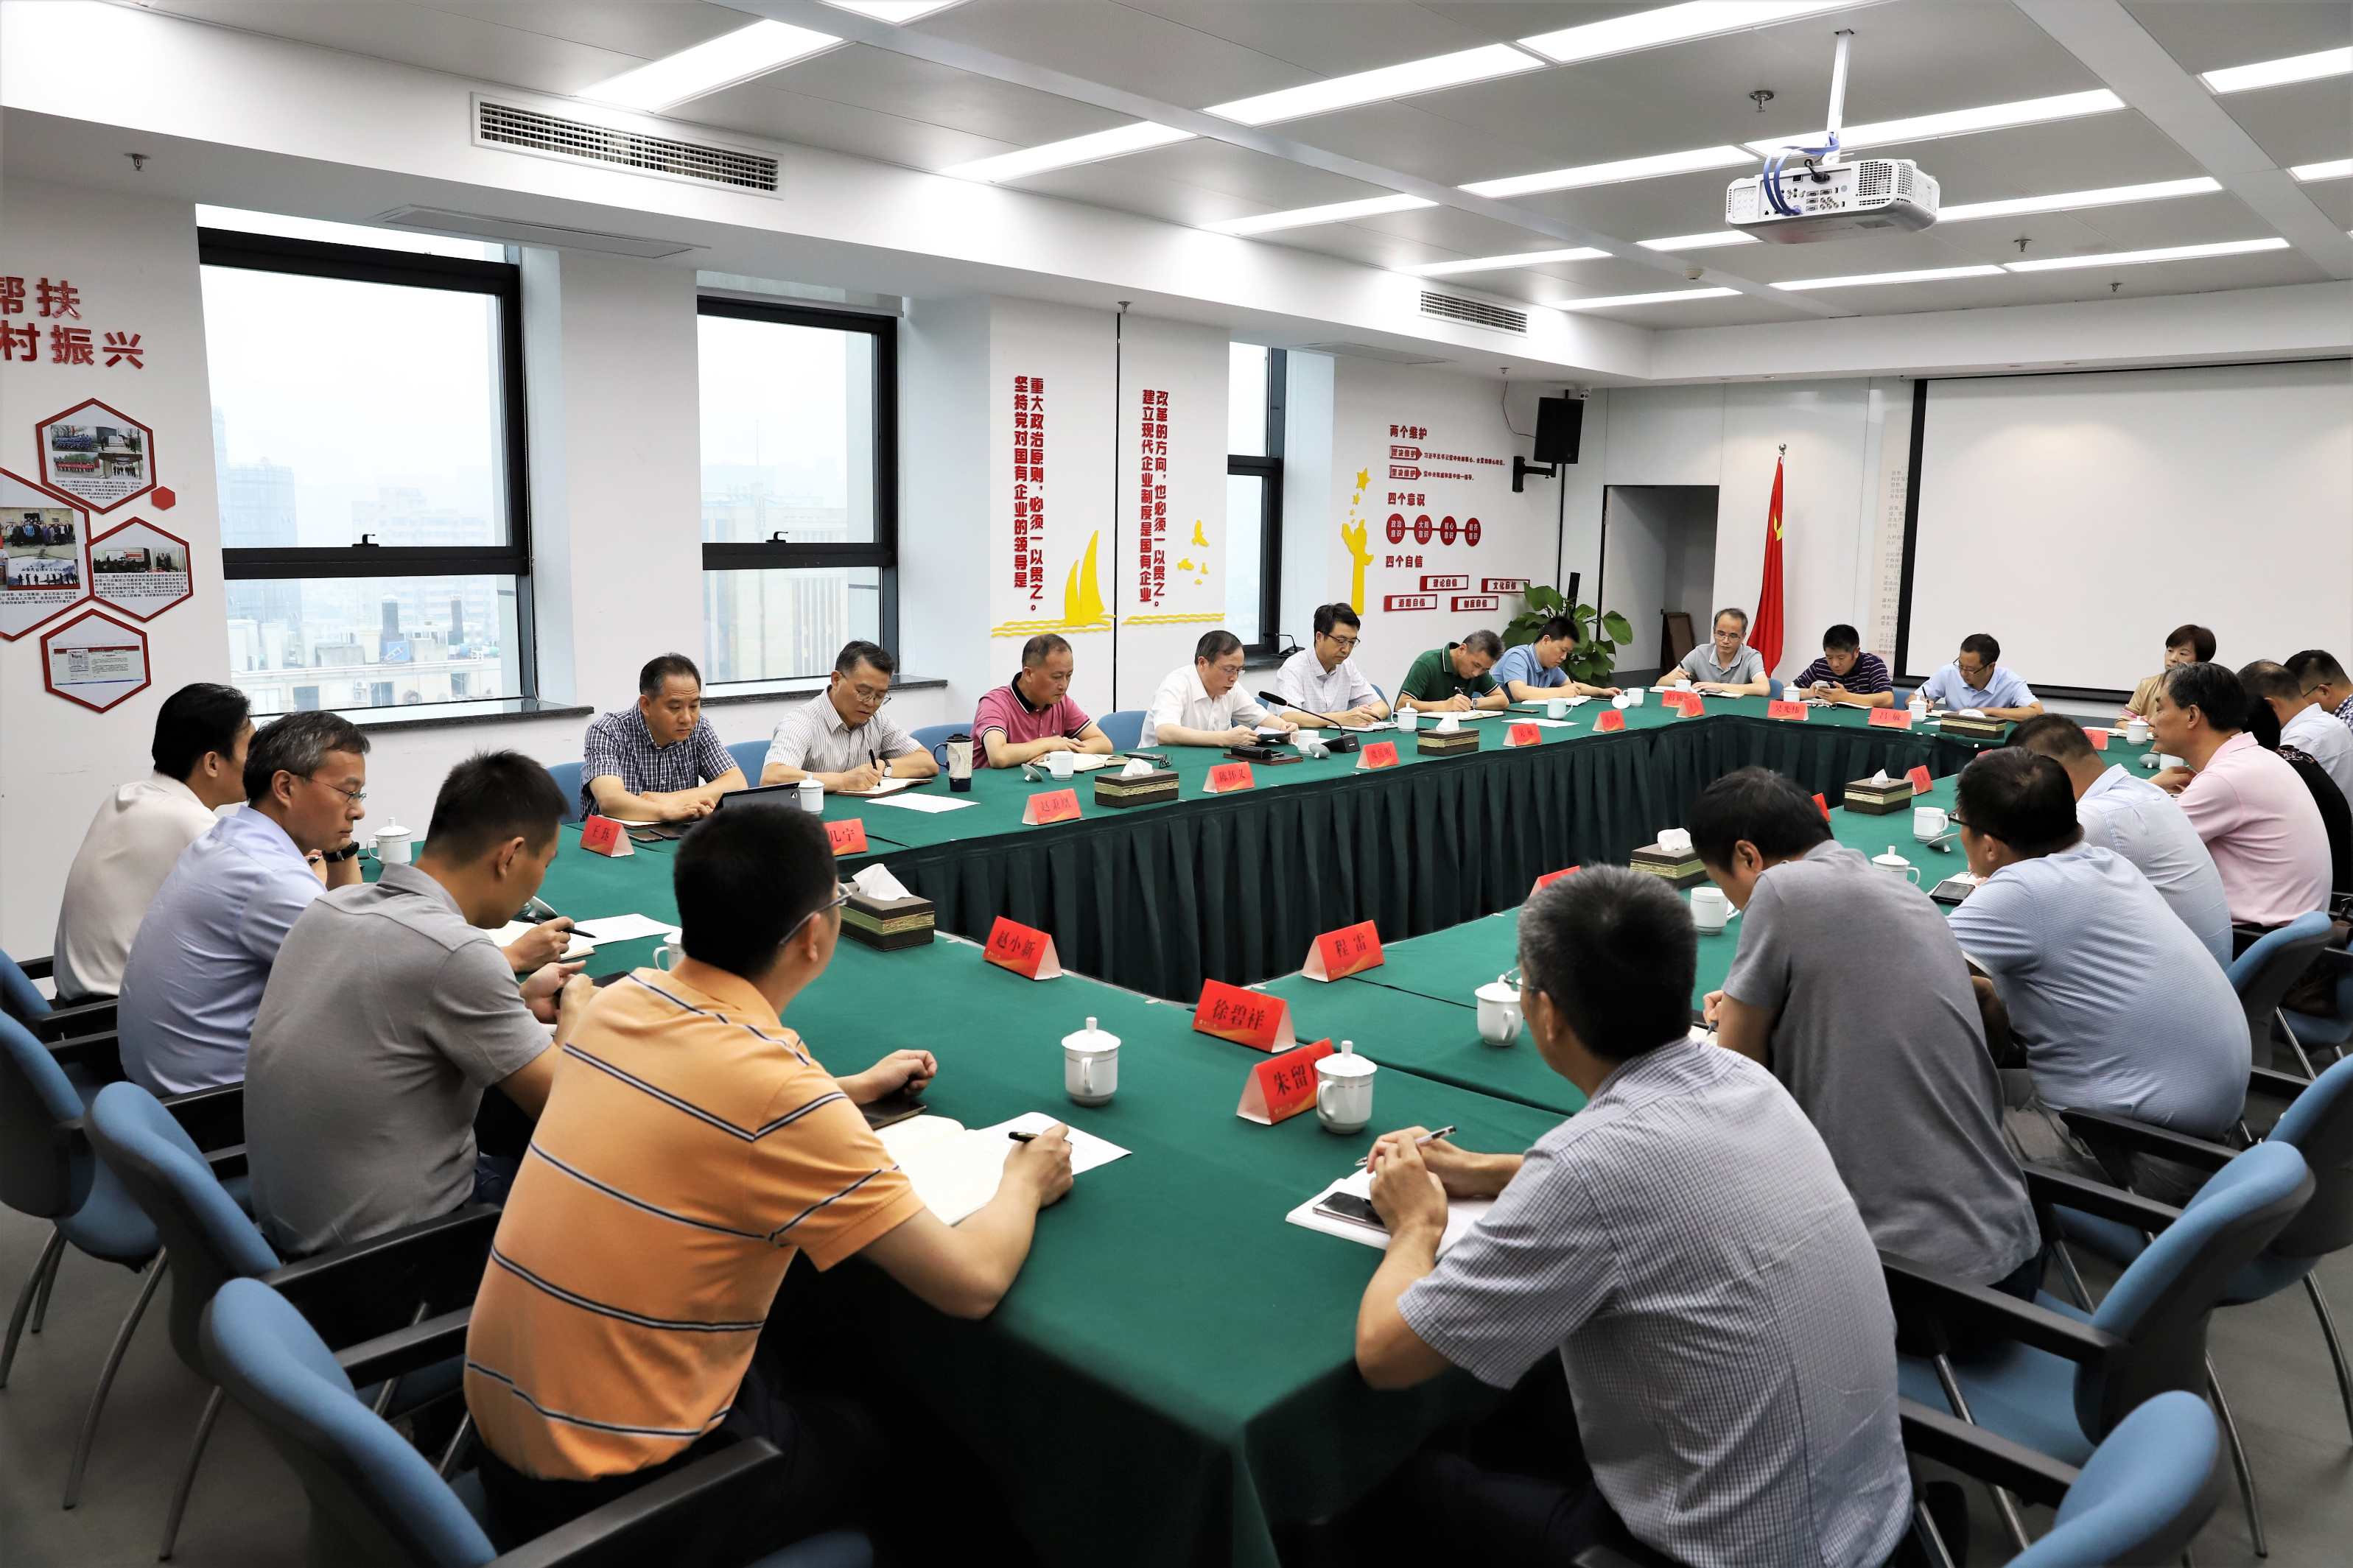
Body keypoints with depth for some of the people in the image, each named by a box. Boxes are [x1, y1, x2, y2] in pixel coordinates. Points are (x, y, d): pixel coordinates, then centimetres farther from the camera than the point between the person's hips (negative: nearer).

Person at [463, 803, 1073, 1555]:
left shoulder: (621, 1001, -4)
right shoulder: (780, 1089, -26)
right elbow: (972, 1285, -21)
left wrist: (850, 1090, 23)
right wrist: (1024, 1183, -2)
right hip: (615, 1489, -7)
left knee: (809, 1372, 28)